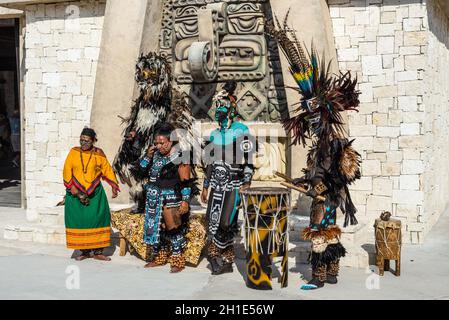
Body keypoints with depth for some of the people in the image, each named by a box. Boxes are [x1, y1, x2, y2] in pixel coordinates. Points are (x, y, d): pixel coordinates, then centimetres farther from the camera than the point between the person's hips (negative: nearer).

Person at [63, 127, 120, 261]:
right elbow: (67, 170, -1)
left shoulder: (98, 153, 3)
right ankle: (85, 251, 7)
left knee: (99, 217, -6)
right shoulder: (74, 152, 3)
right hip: (76, 192, 0)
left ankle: (98, 251, 1)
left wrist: (114, 186, 1)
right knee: (79, 220, -2)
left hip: (95, 192, 0)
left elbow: (107, 170, 5)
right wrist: (72, 186, -11)